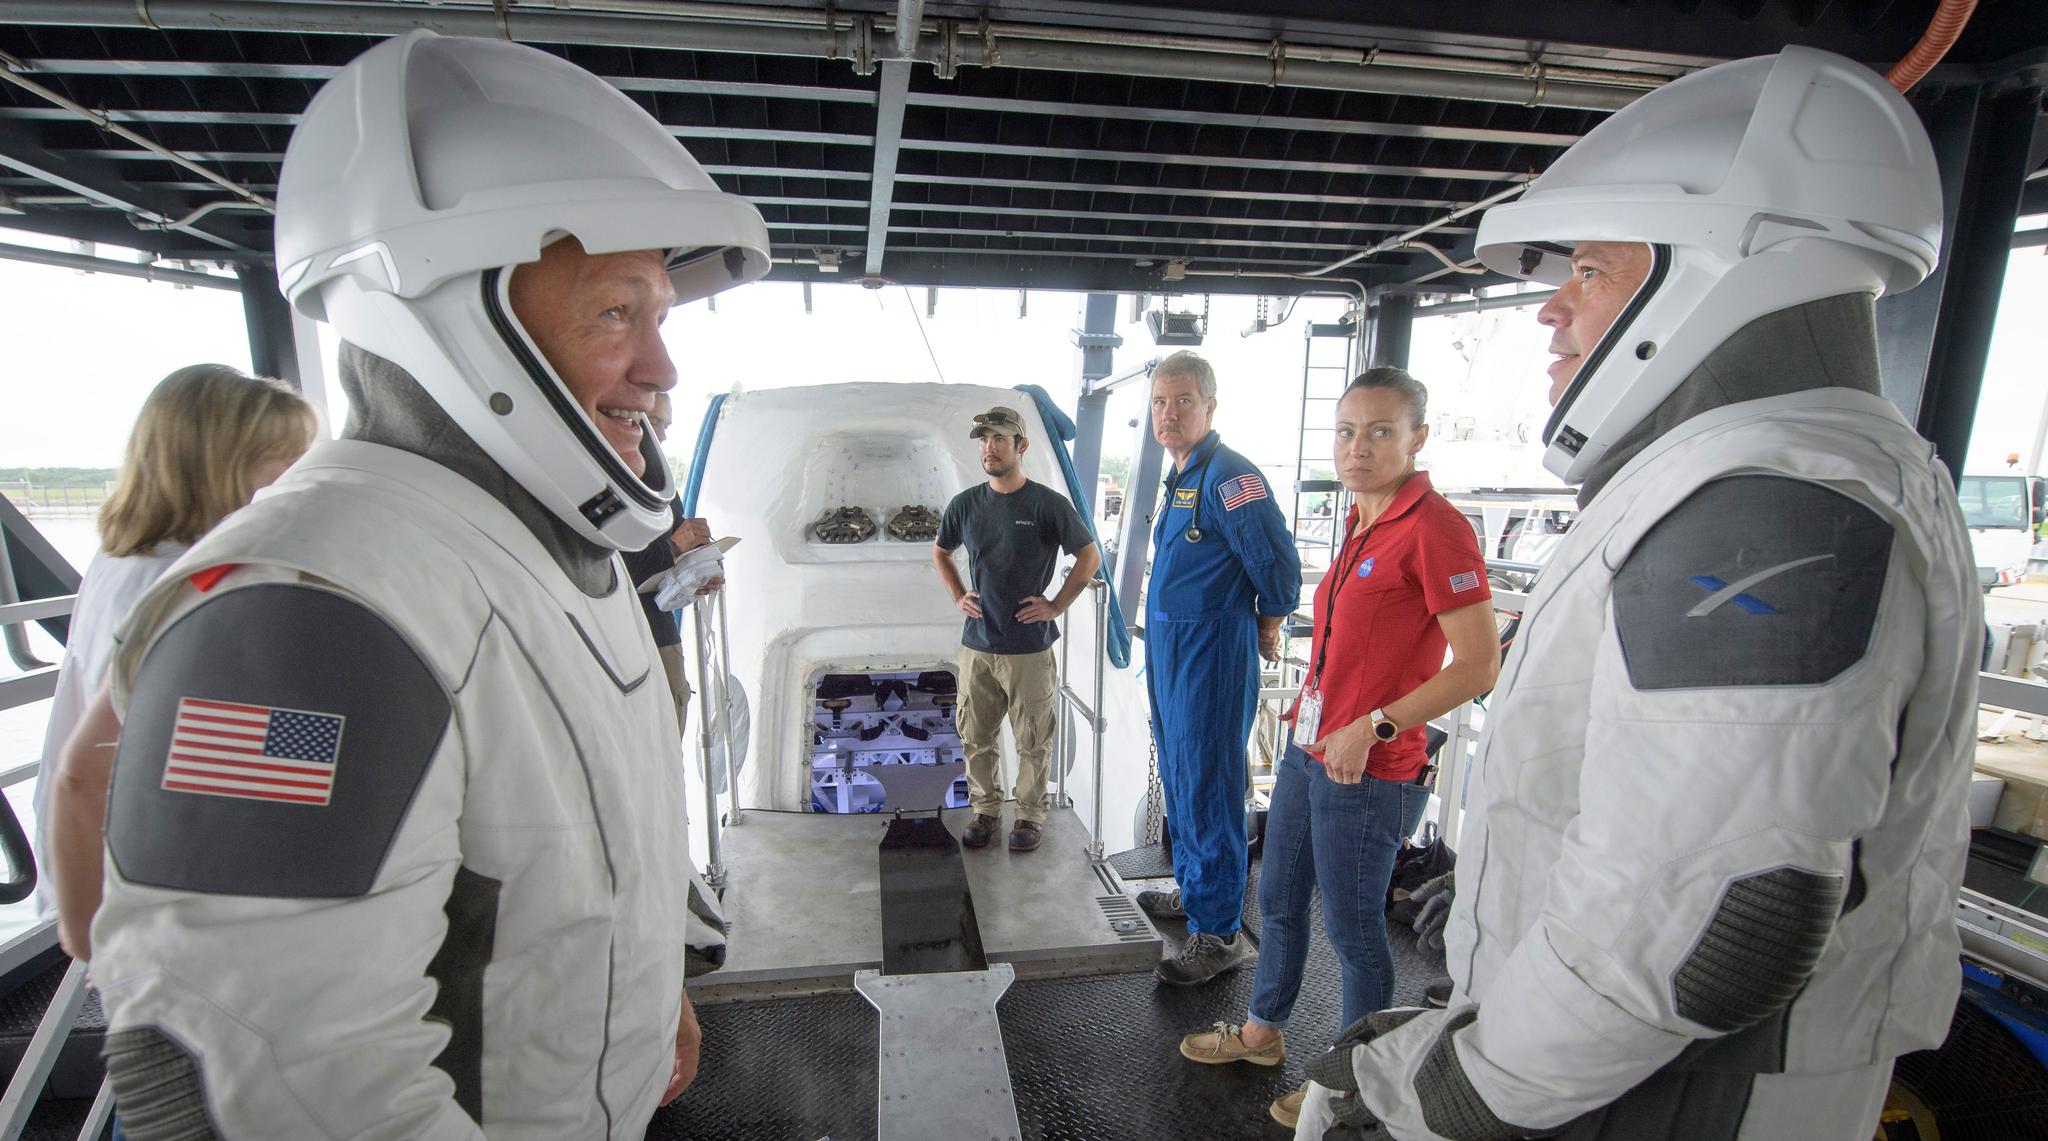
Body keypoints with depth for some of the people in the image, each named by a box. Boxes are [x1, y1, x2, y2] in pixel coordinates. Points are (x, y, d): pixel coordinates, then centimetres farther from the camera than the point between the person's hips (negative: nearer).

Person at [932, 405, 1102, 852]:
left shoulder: (1048, 504, -8)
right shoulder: (965, 504, 4)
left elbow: (1090, 556, 0)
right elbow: (940, 552, 21)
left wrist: (1056, 606, -5)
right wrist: (958, 596, 8)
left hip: (1029, 647, -3)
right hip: (976, 644, 4)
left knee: (1032, 740, 7)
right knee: (976, 736, 13)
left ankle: (1030, 814, 25)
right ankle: (984, 809, 31)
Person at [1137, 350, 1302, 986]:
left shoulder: (1228, 475, -17)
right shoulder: (1180, 477, 13)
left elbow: (1278, 561, -19)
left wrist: (1267, 626, -4)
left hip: (1212, 652, -10)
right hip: (1170, 648, 10)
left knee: (1207, 787, -3)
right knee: (1178, 777, 20)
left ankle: (1219, 932, 8)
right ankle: (1192, 890, 37)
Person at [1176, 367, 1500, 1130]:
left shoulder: (1433, 527, -17)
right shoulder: (1362, 524, 8)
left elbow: (1478, 665, -21)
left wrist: (1372, 727, -21)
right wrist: (1310, 708, 16)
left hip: (1368, 773, -8)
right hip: (1308, 748, 9)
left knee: (1353, 929, 9)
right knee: (1278, 901, 21)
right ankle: (1262, 1032, 43)